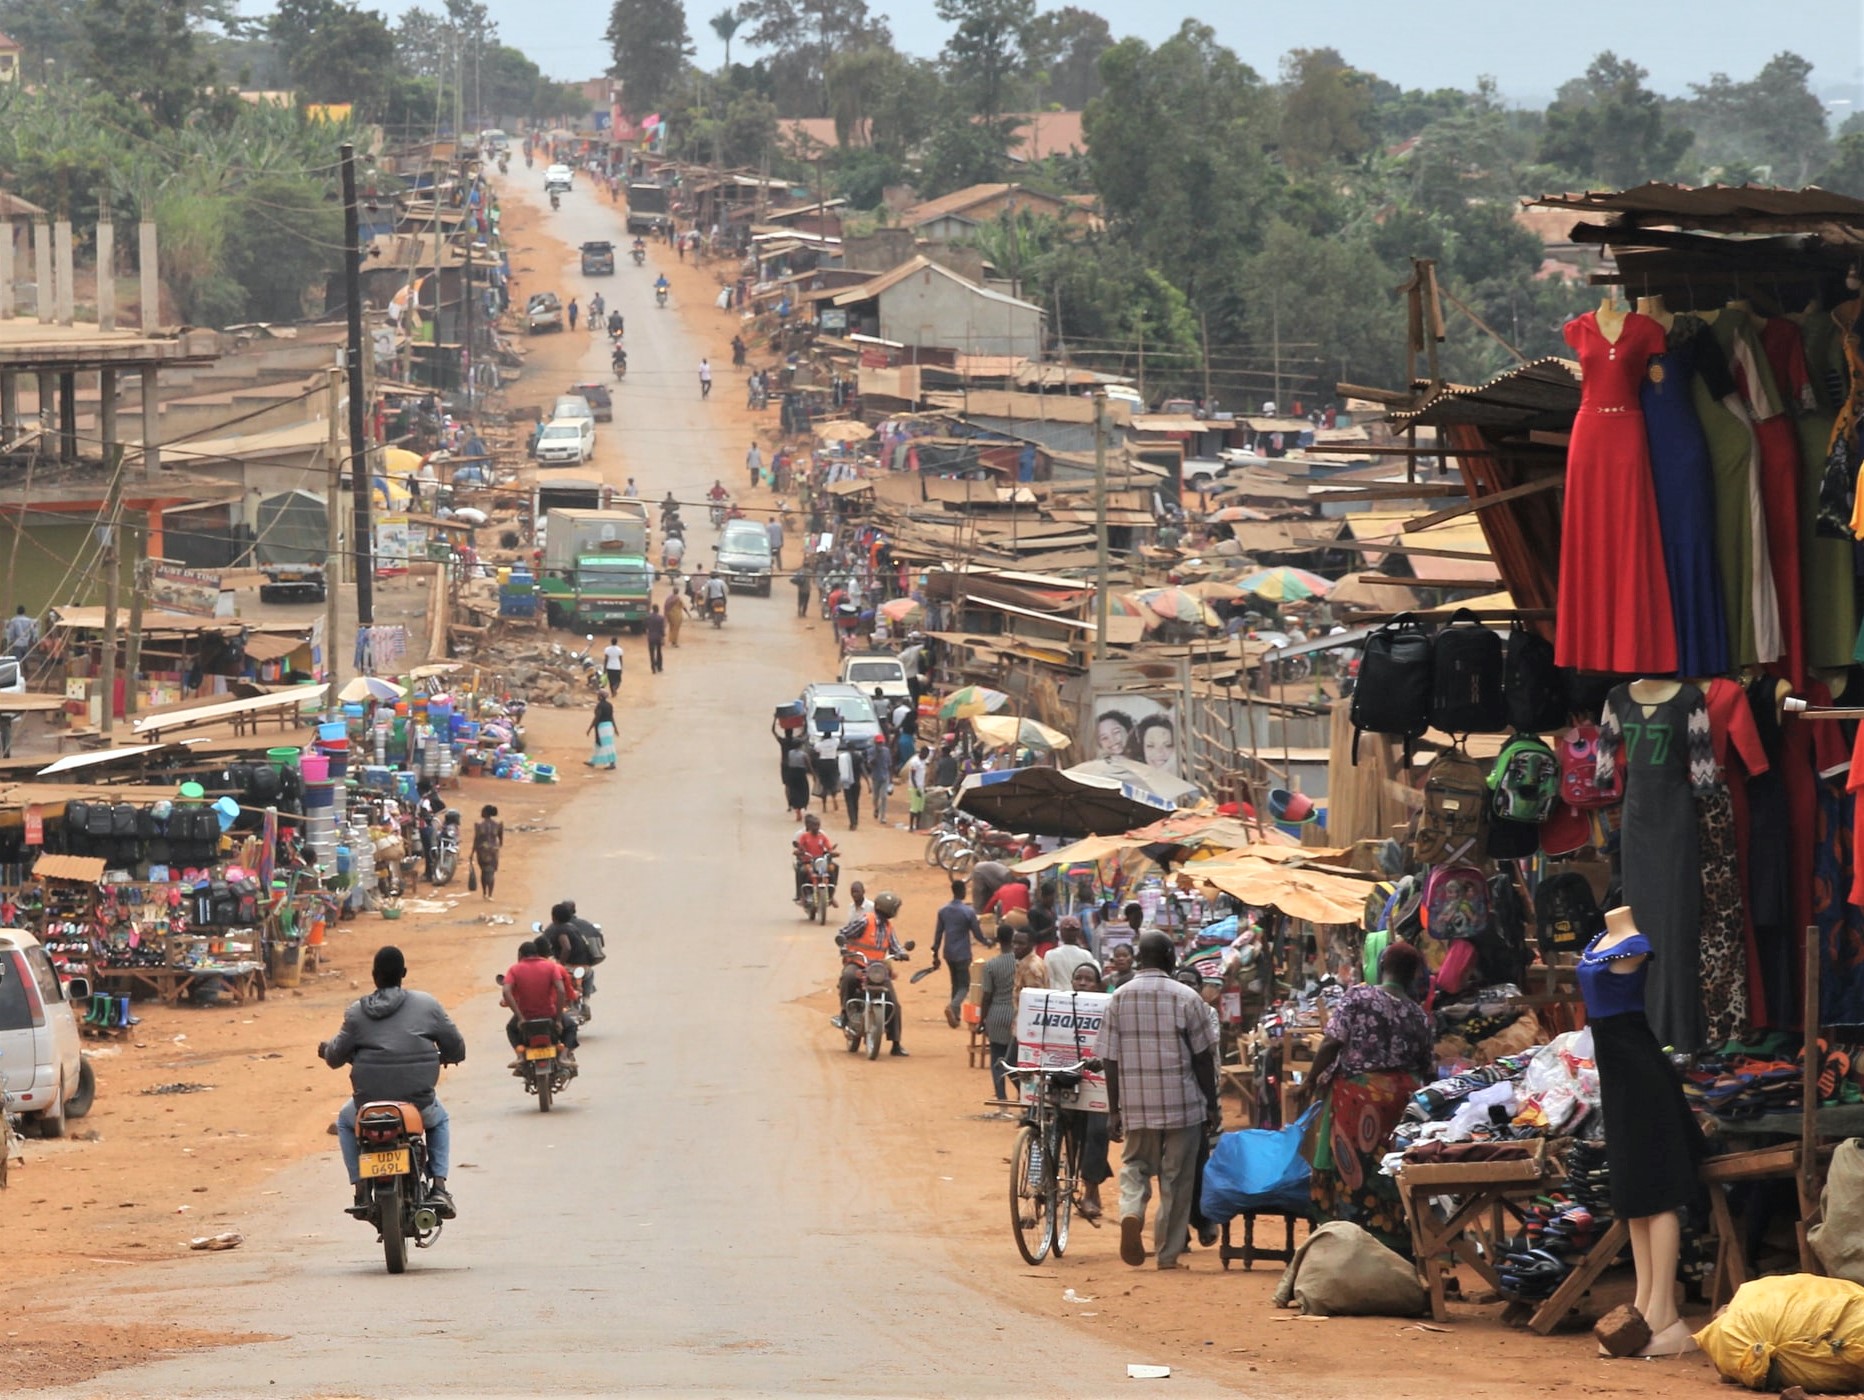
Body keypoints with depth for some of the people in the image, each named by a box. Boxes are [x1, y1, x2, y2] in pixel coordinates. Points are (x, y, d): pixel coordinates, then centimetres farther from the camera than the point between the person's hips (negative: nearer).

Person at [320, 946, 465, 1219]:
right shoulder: (427, 1005, 0)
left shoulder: (356, 1012, -1)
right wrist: (443, 1056, 28)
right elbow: (456, 1048, 4)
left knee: (345, 1120, 34)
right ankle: (438, 1188, 16)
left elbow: (336, 1057, 2)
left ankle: (361, 1191, 20)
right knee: (439, 1119, 35)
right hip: (419, 1102, 0)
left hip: (370, 1100, 0)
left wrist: (327, 1050, 27)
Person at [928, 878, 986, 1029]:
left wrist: (935, 955, 13)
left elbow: (938, 934, 6)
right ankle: (953, 1006, -27)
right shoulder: (968, 912, -13)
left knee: (956, 984, 19)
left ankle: (956, 1016, 20)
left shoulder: (943, 910, 2)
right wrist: (987, 942, 15)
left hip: (948, 954, 5)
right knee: (964, 985, 0)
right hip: (962, 954, -5)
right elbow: (977, 934, -6)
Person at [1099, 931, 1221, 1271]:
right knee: (1176, 1178, 8)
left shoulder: (1119, 999, 0)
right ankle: (1169, 1252, 10)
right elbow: (1203, 1057, -4)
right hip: (1182, 1103, -2)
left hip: (1136, 1104, 2)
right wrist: (1212, 1105, 6)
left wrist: (1114, 1112, 8)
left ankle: (1130, 1212, -12)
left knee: (1135, 1166, 17)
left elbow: (1110, 1059, 2)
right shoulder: (1186, 998, -7)